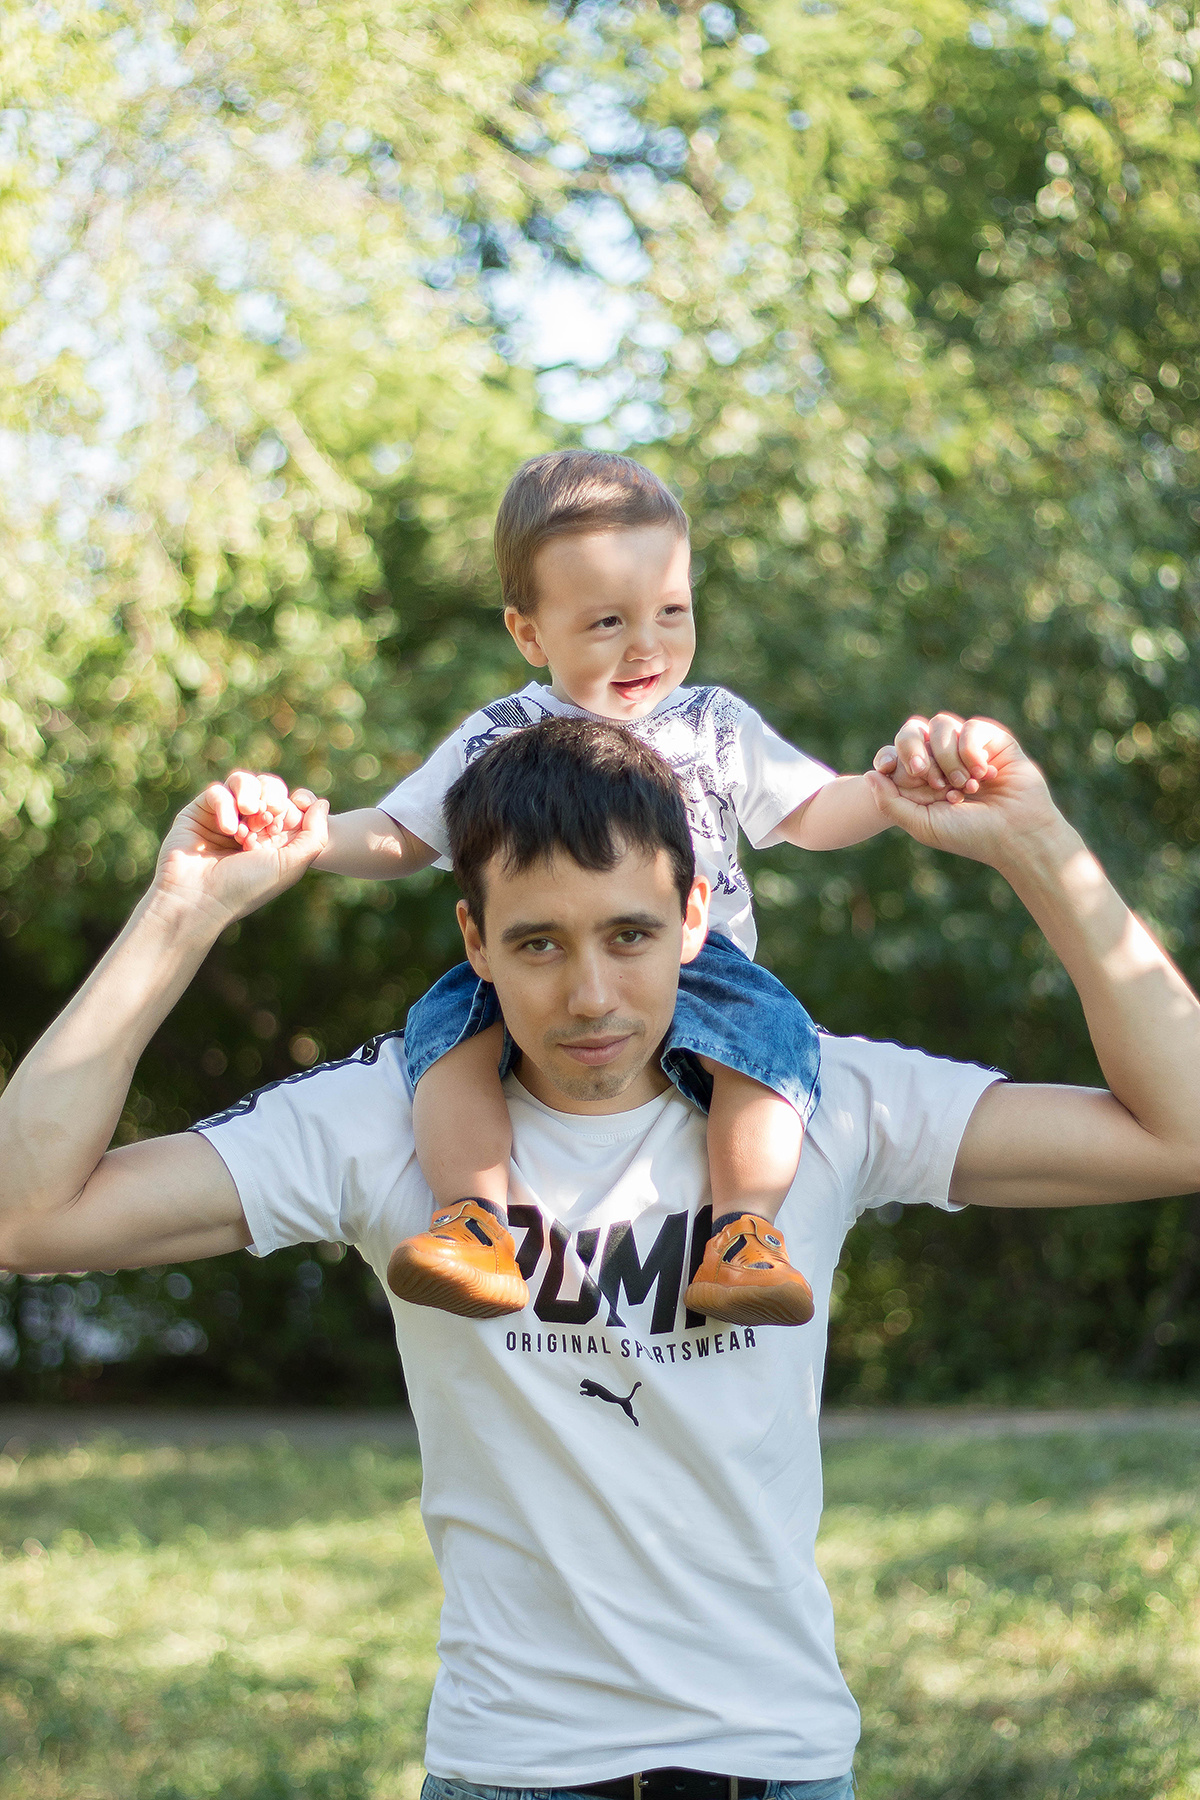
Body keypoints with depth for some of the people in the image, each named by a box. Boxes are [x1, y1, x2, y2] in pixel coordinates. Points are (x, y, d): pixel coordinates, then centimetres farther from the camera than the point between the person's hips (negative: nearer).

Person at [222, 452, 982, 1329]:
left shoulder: (715, 725, 14)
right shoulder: (500, 739, 12)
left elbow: (812, 814, 16)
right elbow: (396, 837, 15)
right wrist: (292, 824, -3)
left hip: (698, 963, 0)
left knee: (767, 1024, -31)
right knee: (454, 1018, -30)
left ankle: (747, 1231, -28)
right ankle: (474, 1219, -33)